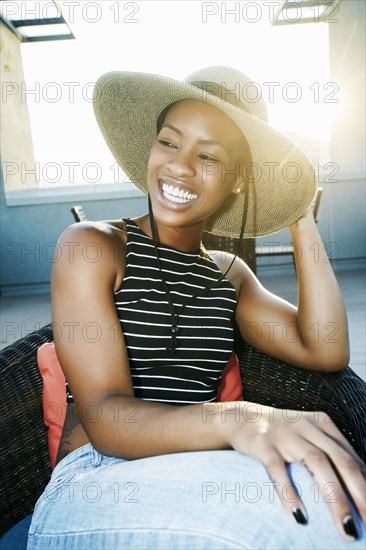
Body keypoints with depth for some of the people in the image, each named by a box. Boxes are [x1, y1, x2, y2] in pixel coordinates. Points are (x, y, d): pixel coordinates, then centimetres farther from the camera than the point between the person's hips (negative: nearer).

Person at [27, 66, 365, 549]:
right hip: (96, 484, -3)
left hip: (202, 479, 4)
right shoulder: (91, 247, -6)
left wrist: (300, 218, 0)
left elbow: (326, 352, -3)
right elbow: (103, 417, -14)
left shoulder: (229, 273, 9)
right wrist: (233, 419, -33)